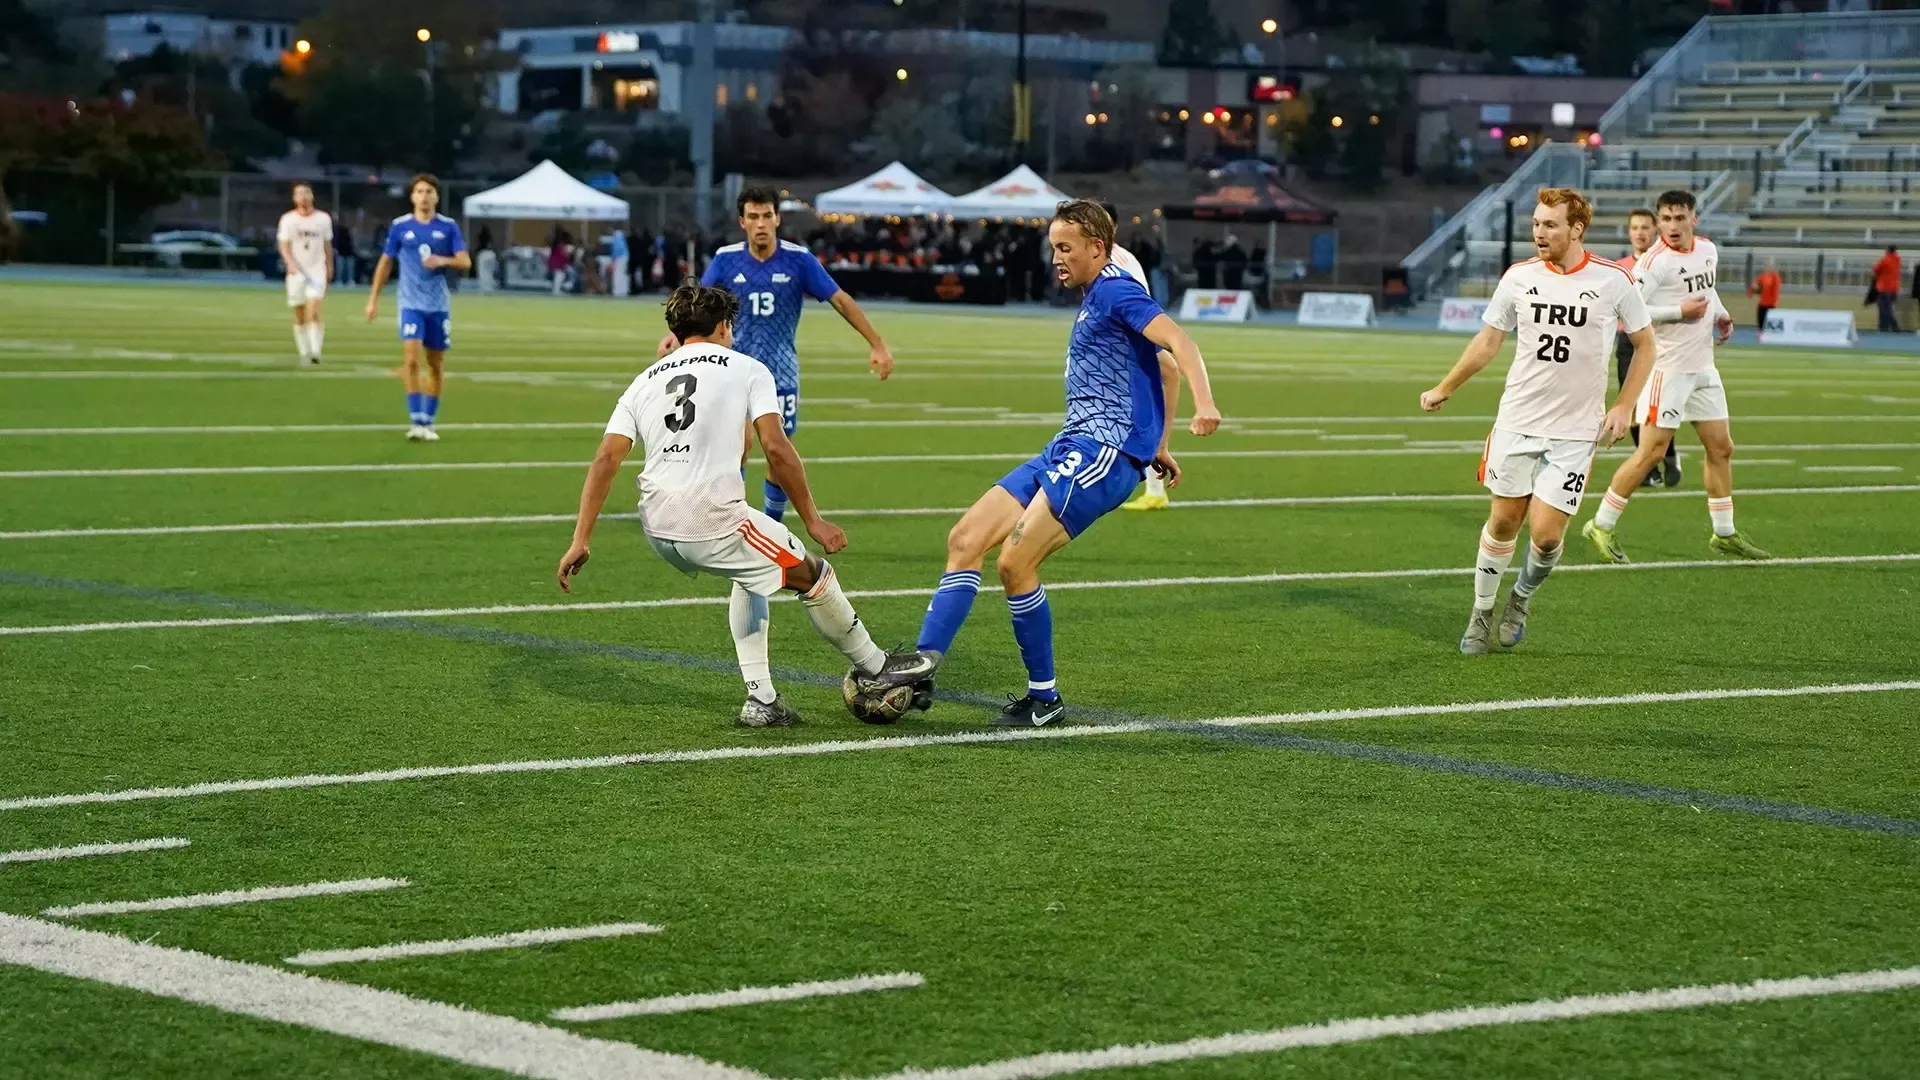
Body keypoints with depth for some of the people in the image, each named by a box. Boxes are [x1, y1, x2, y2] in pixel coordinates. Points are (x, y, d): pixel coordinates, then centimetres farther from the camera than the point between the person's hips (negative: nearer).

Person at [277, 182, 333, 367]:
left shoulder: (323, 219, 5)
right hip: (297, 271, 1)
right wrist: (290, 263, -20)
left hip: (317, 270, -1)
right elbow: (284, 245, -4)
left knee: (313, 311, -16)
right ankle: (304, 352, 15)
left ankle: (315, 351, -17)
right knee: (299, 316, 5)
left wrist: (329, 267, 17)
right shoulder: (288, 219, 0)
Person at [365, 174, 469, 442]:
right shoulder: (399, 226, 1)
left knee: (436, 364, 7)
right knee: (412, 360, -16)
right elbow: (386, 262, 10)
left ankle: (429, 422, 18)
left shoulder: (448, 227, 1)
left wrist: (443, 261, -22)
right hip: (411, 304, -2)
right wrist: (374, 298, 9)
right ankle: (416, 421, -15)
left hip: (438, 306, 2)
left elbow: (465, 262, -2)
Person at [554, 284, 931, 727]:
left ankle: (760, 700, 27)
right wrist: (813, 521, -4)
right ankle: (875, 666, 31)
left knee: (753, 576, 32)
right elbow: (776, 448, -9)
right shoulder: (748, 370, 4)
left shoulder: (645, 382, 17)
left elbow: (605, 460, 6)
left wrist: (580, 541, 3)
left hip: (658, 529, 6)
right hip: (714, 523, -6)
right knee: (812, 574, 17)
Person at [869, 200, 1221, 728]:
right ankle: (923, 669, 1)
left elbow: (1179, 344, -22)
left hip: (1102, 450, -10)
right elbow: (1154, 368, 30)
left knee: (1014, 562, -18)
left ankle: (1044, 698, -8)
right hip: (1069, 448, 10)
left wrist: (1204, 406, -37)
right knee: (965, 539, 2)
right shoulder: (1094, 300, 21)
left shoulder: (1116, 291, -9)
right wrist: (1154, 444, 30)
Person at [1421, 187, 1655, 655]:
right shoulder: (1519, 278, 0)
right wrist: (1444, 389, 17)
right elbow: (1488, 340, 14)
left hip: (1575, 433, -2)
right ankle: (1482, 613, 24)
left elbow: (1645, 344, 5)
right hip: (1517, 422, 2)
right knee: (1503, 521, 5)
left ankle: (1522, 598, 23)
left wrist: (1623, 407, -3)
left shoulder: (1613, 281, -6)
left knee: (1546, 535, -7)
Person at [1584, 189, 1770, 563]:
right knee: (1651, 452, -9)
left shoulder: (1708, 250, 8)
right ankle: (1601, 526, 1)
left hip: (1703, 369, 8)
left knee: (1721, 449, 11)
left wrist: (1719, 314, 8)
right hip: (1666, 368, -8)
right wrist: (1679, 312, -21)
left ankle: (1724, 533, 23)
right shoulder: (1654, 262, -16)